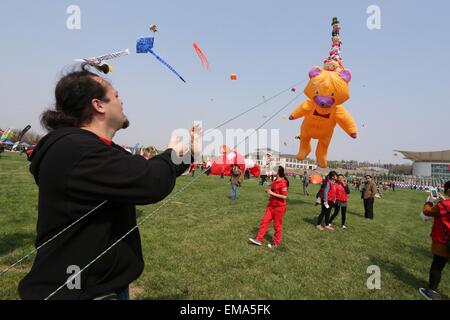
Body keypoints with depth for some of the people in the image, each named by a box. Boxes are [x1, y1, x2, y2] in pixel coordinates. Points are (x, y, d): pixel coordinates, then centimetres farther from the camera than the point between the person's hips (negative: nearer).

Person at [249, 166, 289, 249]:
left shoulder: (283, 183, -21)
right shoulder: (275, 181, 6)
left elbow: (284, 196, -24)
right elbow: (270, 189, 20)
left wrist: (272, 193, -21)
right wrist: (268, 190, -3)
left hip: (279, 207, -8)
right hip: (271, 205, 8)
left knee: (277, 225, 6)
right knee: (265, 221, 7)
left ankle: (277, 243, 23)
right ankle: (259, 239, 14)